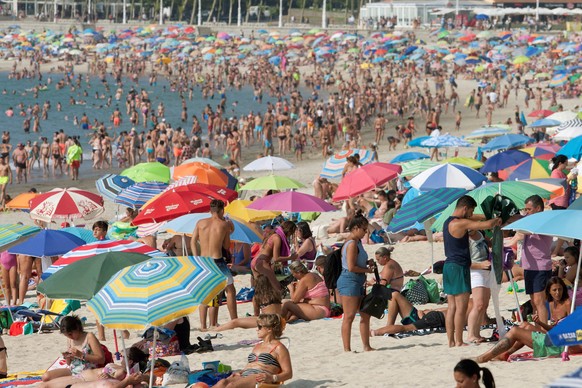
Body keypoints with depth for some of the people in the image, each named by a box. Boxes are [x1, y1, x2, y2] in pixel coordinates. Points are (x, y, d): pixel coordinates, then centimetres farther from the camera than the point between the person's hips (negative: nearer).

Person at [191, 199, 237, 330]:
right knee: (230, 290, 11)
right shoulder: (225, 224, -3)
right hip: (217, 261, -4)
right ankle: (234, 321, 11)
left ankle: (203, 324, 9)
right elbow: (226, 247, 3)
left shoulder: (200, 223, 5)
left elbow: (193, 242, 4)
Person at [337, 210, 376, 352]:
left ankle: (366, 346, 19)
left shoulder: (357, 242, 16)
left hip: (358, 282, 11)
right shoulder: (352, 244, -15)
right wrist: (367, 270, -9)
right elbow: (351, 267, -21)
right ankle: (347, 349, -6)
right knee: (349, 316, -8)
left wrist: (367, 263, 10)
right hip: (349, 281, -11)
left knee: (365, 315, 13)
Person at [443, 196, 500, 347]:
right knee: (461, 307, -6)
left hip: (449, 266, 10)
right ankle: (459, 342, -6)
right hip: (459, 267, -10)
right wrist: (497, 220, 3)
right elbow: (487, 225, -19)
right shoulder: (460, 223, -15)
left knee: (452, 307, 10)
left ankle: (451, 341, 11)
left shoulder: (448, 222, 15)